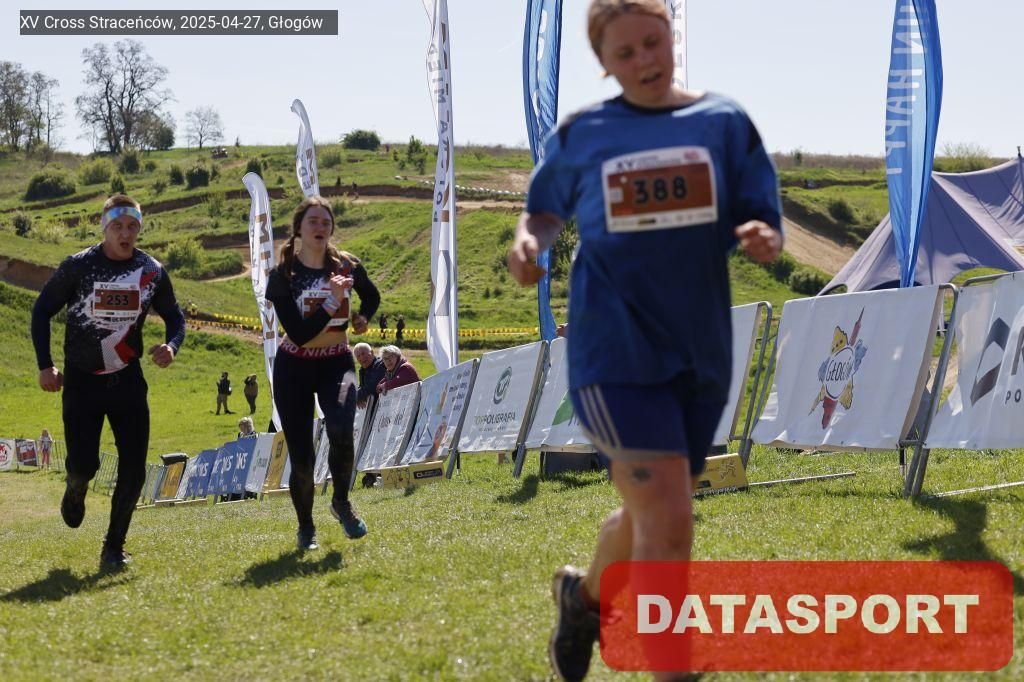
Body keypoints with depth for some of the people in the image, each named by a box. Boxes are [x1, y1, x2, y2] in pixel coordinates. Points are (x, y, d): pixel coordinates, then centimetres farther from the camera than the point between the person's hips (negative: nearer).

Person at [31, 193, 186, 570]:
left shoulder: (152, 271, -1)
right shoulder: (78, 266, -8)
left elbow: (174, 316, 12)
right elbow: (42, 310, 1)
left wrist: (171, 346, -10)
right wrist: (45, 365, -4)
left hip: (127, 380, 2)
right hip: (81, 380, -2)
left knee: (134, 469, -4)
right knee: (84, 464, -10)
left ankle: (114, 546, 12)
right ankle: (75, 490, 29)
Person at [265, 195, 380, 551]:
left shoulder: (347, 265, -3)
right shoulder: (283, 275, -11)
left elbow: (371, 296, 20)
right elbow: (298, 334, -20)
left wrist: (363, 317, 0)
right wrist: (332, 305, -28)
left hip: (336, 362, 1)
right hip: (294, 366, -1)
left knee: (341, 427, -30)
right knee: (302, 458, -1)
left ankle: (342, 502, -6)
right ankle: (306, 527, 25)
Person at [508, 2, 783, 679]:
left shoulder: (724, 122, 2)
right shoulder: (580, 135, 1)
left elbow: (766, 227, 2)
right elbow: (546, 208, 16)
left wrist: (763, 238, -21)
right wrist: (529, 241, -7)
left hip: (700, 353, 3)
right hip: (617, 350, -3)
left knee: (649, 518, 19)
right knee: (669, 521, -18)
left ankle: (585, 594, 50)